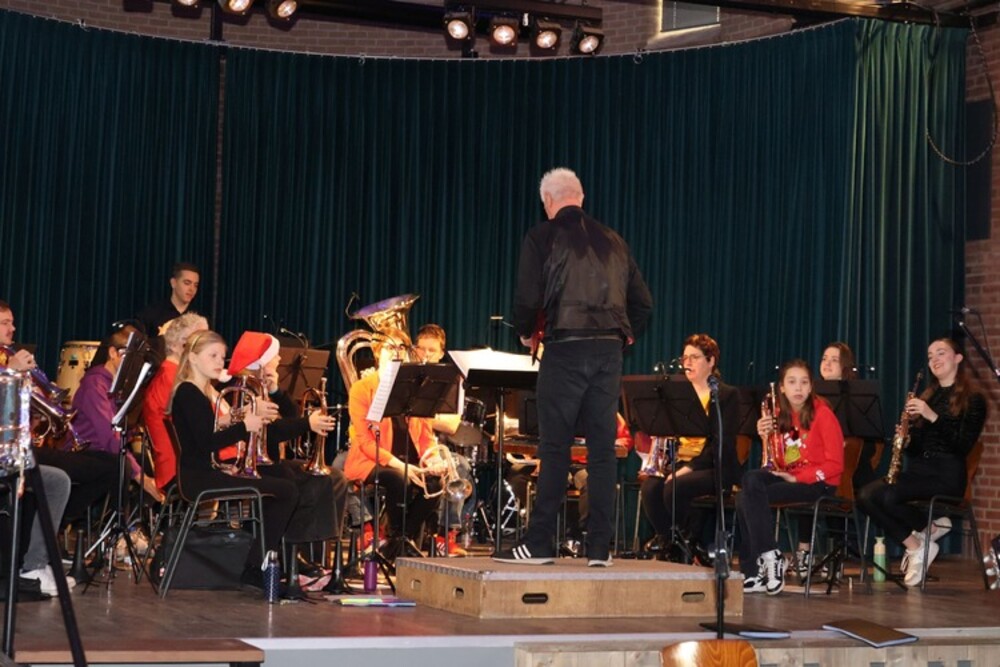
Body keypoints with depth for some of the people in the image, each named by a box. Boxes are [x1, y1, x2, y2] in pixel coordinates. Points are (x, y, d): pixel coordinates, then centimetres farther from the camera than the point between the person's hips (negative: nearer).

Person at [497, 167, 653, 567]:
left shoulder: (542, 238, -1)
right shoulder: (612, 241, 13)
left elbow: (528, 298, -8)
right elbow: (642, 301, 12)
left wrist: (525, 333, 10)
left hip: (565, 349, -4)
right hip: (609, 350, 4)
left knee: (555, 447, 0)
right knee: (602, 447, 6)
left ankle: (540, 544, 2)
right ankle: (600, 547, 7)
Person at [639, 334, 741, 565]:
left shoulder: (727, 395, 1)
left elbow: (723, 443, -9)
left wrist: (689, 467, -20)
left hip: (712, 467, -5)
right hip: (678, 462, 5)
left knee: (674, 488, -34)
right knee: (650, 488, -28)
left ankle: (690, 543, -10)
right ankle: (666, 544, -12)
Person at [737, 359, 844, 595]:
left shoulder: (822, 414, -8)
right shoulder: (780, 416, 9)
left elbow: (835, 464, -10)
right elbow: (777, 464, 10)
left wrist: (796, 477, -16)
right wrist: (765, 437, -8)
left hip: (817, 482, -6)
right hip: (787, 476, 6)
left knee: (750, 496, -25)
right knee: (750, 479, -24)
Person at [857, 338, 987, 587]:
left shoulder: (973, 398, 1)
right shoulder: (926, 397, 21)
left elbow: (964, 445, -12)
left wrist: (933, 417, -20)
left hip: (947, 475, -7)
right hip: (918, 469, 7)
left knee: (888, 496, -31)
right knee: (866, 496, -21)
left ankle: (930, 528, -4)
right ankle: (916, 547, -11)